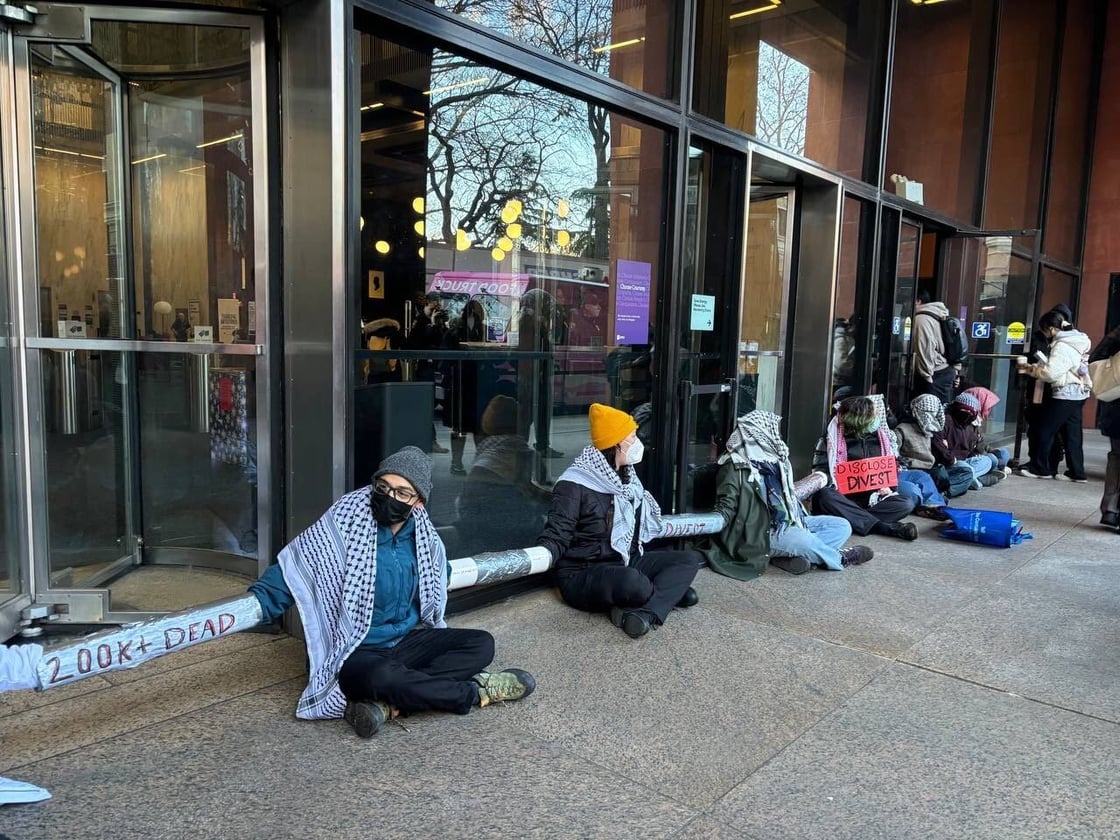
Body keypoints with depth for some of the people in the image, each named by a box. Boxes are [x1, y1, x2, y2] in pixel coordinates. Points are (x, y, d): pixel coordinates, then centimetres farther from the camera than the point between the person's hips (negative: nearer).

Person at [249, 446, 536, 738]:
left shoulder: (423, 536, 0)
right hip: (357, 654, -6)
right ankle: (473, 691, -15)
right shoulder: (343, 527, -16)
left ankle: (388, 705, -25)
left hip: (408, 642, 7)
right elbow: (292, 570, -16)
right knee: (385, 677, -39)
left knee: (482, 643, -9)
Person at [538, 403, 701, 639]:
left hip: (627, 563, 9)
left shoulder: (626, 475, 10)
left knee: (690, 559, -6)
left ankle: (642, 612, -25)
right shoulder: (575, 485, -16)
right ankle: (670, 591, -7)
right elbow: (556, 537, -20)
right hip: (584, 575, -9)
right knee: (634, 583, -40)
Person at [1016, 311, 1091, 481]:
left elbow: (1050, 372, -23)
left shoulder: (1062, 346, -18)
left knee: (1044, 430, 1)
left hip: (1065, 394, -9)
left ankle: (1040, 468, 9)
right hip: (1078, 393, 9)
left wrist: (1031, 369, -7)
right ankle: (1076, 472, 13)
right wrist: (1032, 367, 5)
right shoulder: (1076, 341, 13)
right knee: (1072, 434, 11)